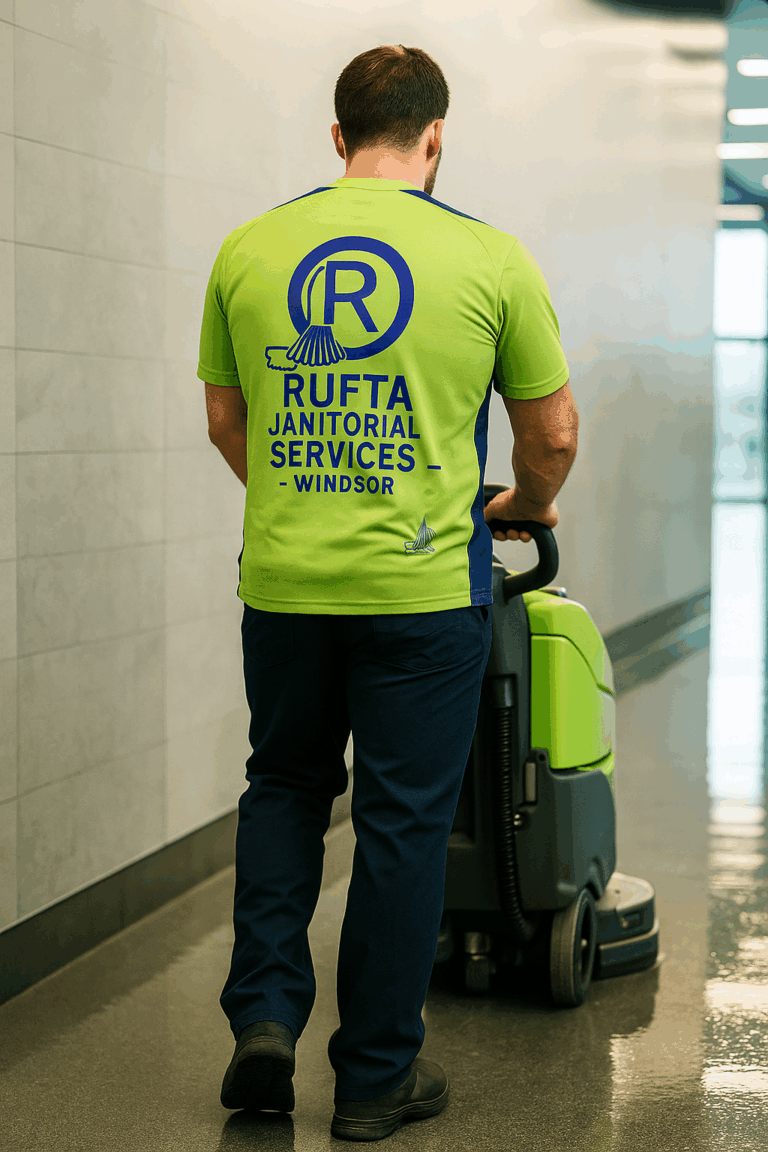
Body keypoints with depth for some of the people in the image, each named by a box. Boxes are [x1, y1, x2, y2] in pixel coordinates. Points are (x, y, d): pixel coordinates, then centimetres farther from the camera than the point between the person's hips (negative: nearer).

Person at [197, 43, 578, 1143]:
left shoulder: (247, 250, 3)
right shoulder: (488, 257, -4)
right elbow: (552, 434, 3)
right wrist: (527, 505, 24)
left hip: (283, 584, 3)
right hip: (423, 588, -2)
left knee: (284, 787, 22)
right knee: (403, 821, 8)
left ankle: (264, 1016, 13)